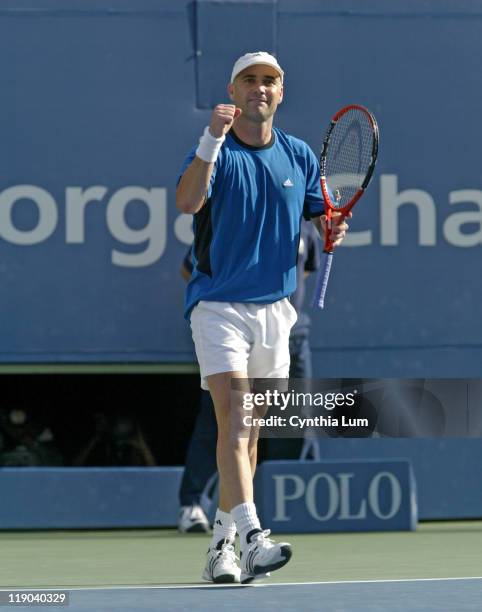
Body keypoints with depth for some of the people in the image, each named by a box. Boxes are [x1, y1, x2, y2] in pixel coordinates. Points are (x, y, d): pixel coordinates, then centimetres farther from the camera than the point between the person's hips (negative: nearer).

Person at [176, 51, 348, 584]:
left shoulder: (300, 157, 10)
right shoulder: (216, 151, -5)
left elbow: (321, 216, 17)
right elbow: (187, 202, -23)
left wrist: (332, 230, -7)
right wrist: (213, 139, -35)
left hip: (274, 308, 5)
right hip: (218, 305, -5)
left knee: (249, 434, 9)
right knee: (234, 421, -18)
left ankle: (221, 544, 18)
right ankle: (252, 539, -29)